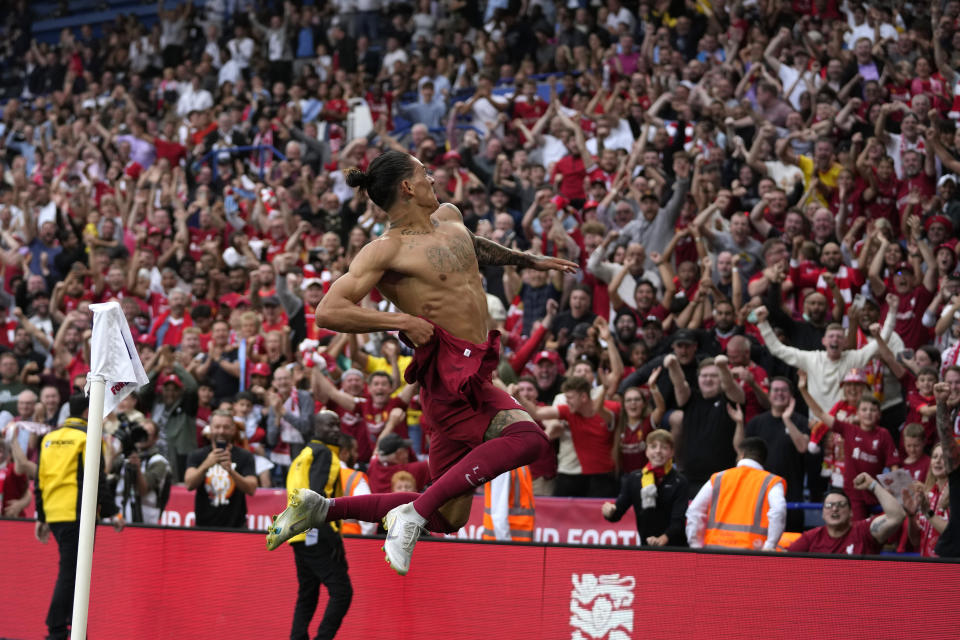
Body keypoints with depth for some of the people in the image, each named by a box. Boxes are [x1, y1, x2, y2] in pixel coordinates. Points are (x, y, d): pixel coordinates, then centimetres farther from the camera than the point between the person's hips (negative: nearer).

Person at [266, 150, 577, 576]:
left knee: (446, 517, 6)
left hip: (475, 375, 8)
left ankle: (320, 508, 12)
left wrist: (530, 262, 45)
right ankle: (415, 512, -27)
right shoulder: (386, 250, -10)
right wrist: (402, 321, -20)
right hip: (449, 374, -8)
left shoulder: (450, 217, 14)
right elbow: (328, 312, -18)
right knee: (528, 437, -31)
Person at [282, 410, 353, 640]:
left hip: (300, 536, 10)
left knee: (307, 595, 14)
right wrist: (332, 535, -20)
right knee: (341, 591, -12)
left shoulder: (304, 453, 22)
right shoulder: (323, 453, -6)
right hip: (316, 535, -10)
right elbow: (317, 496, -17)